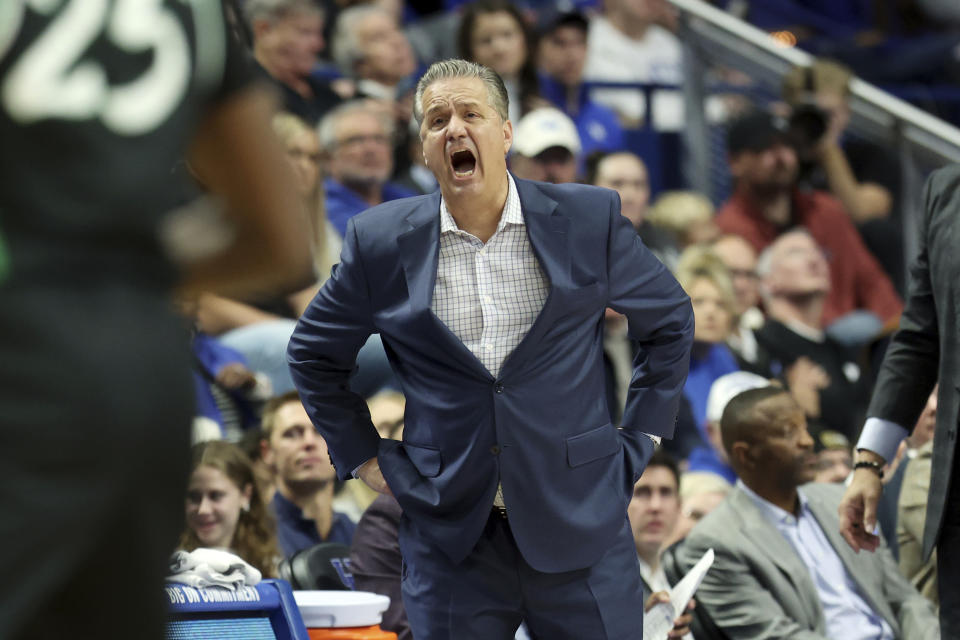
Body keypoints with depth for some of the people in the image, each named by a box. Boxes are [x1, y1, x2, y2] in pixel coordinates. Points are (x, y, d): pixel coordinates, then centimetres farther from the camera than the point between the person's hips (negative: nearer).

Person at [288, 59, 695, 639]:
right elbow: (314, 355, 15)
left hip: (579, 522, 0)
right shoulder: (382, 242, 1)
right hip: (451, 538, 0)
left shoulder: (588, 220, 1)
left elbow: (669, 320, 15)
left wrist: (639, 441, 9)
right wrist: (364, 456, 8)